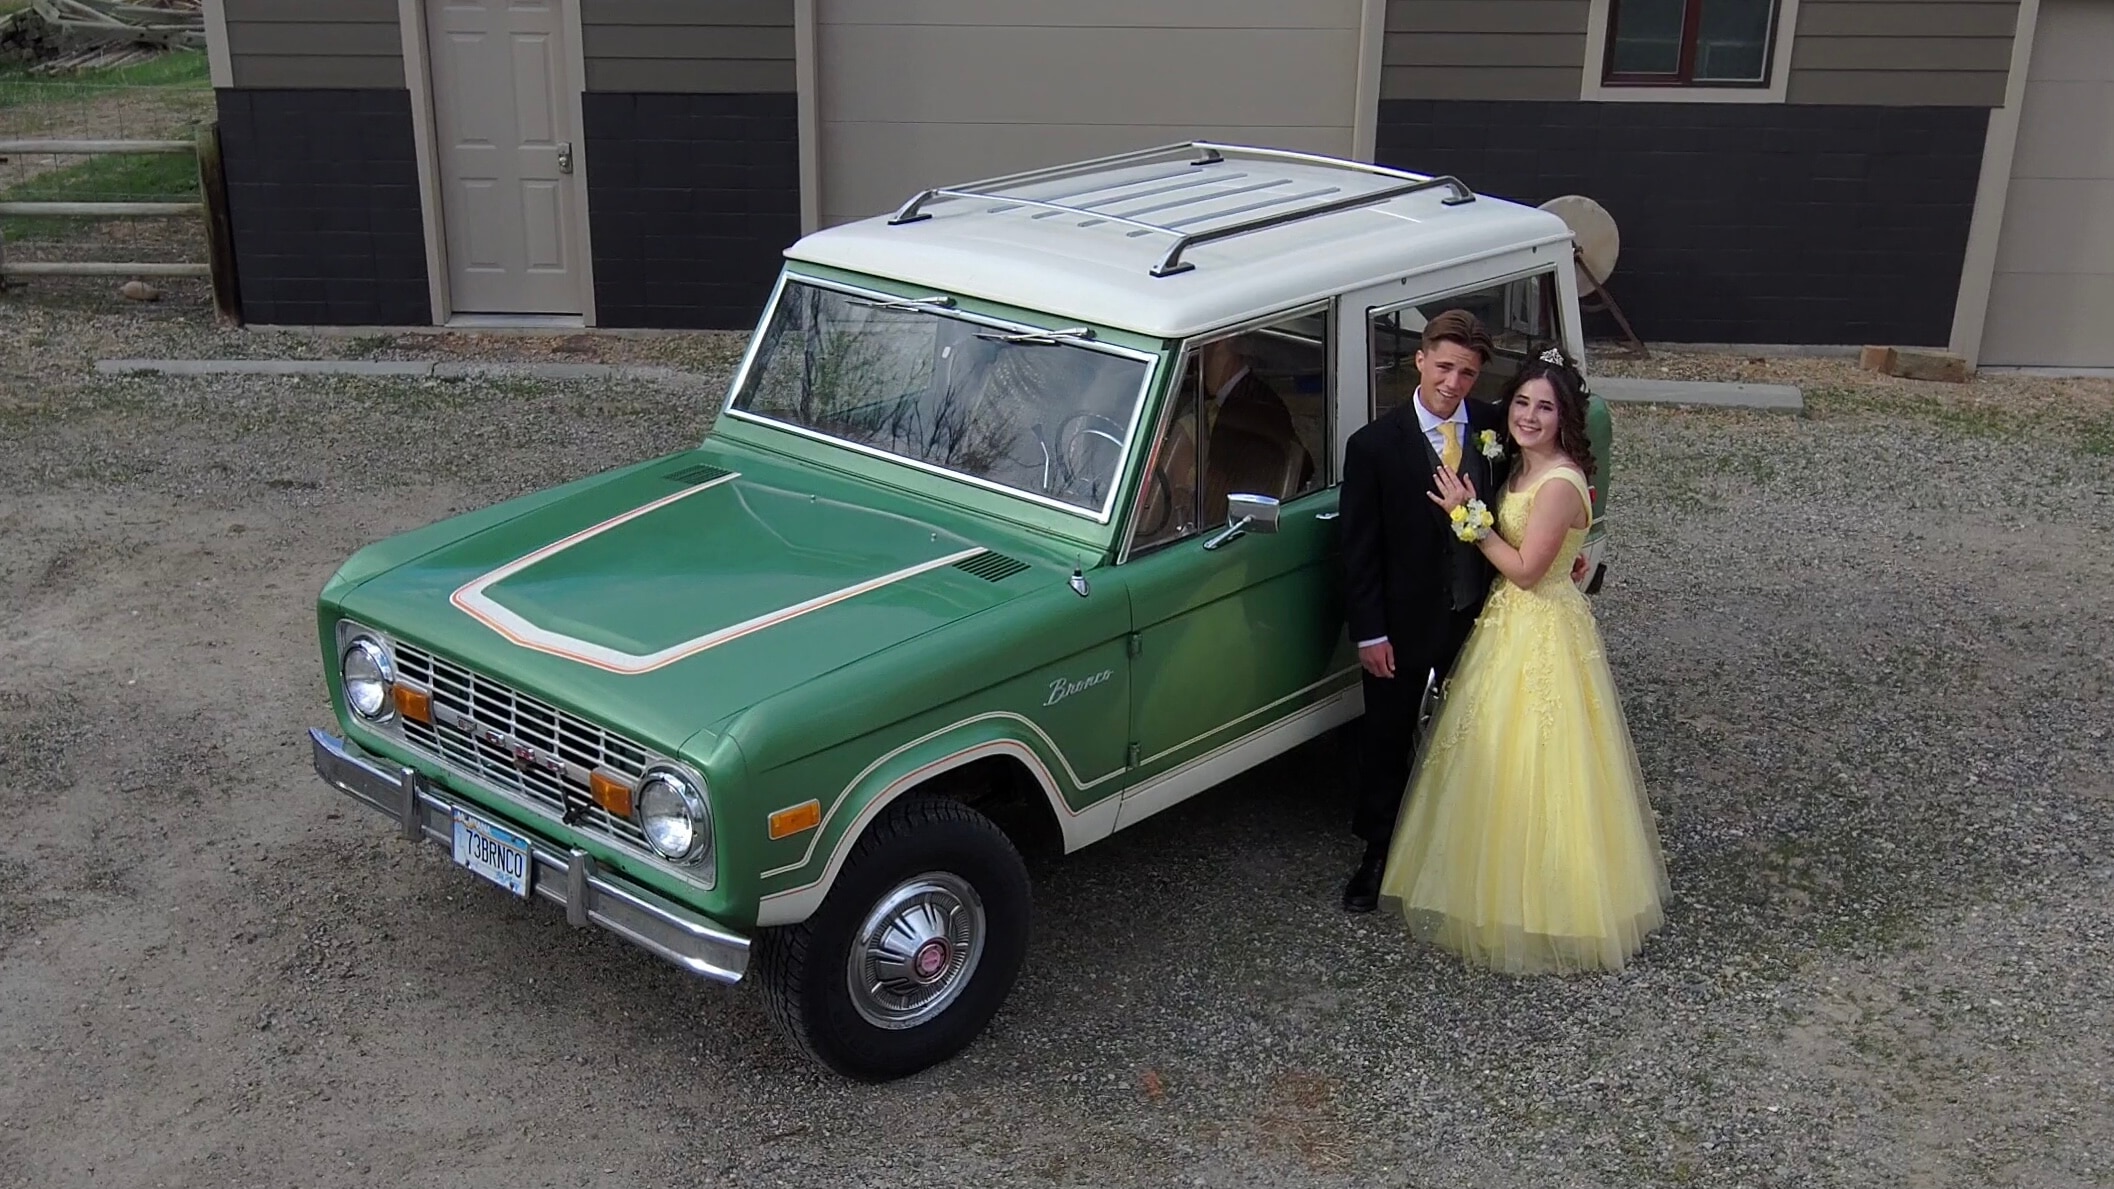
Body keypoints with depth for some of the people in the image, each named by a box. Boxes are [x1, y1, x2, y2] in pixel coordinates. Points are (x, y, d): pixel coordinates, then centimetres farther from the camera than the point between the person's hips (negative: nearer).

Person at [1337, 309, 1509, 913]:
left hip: (1478, 615, 3)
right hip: (1404, 625, -3)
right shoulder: (1374, 445, -15)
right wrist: (1369, 633, -14)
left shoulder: (1495, 429, -6)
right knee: (1386, 741, 11)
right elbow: (1359, 550, -12)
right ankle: (1377, 851, 29)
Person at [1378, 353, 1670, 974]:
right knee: (1500, 758, 19)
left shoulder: (1561, 484, -23)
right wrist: (1474, 508, -2)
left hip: (1543, 636, -10)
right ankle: (1507, 889, 35)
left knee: (1533, 767, 1)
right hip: (1508, 623, 10)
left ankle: (1544, 908, 16)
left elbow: (1526, 569, -21)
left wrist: (1471, 517, -17)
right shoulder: (1522, 468, 7)